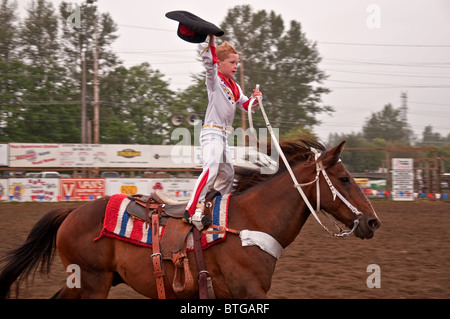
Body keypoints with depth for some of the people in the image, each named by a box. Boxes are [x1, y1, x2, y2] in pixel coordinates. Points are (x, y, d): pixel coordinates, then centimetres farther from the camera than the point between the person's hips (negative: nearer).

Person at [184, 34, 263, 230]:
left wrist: (255, 99, -1)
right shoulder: (215, 79, -4)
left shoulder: (235, 88, 19)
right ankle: (193, 210, -35)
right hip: (211, 132, -9)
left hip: (223, 135, 9)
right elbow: (209, 61, -22)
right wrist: (211, 40, -31)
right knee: (211, 168, -27)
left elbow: (246, 106, 20)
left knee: (227, 173, 17)